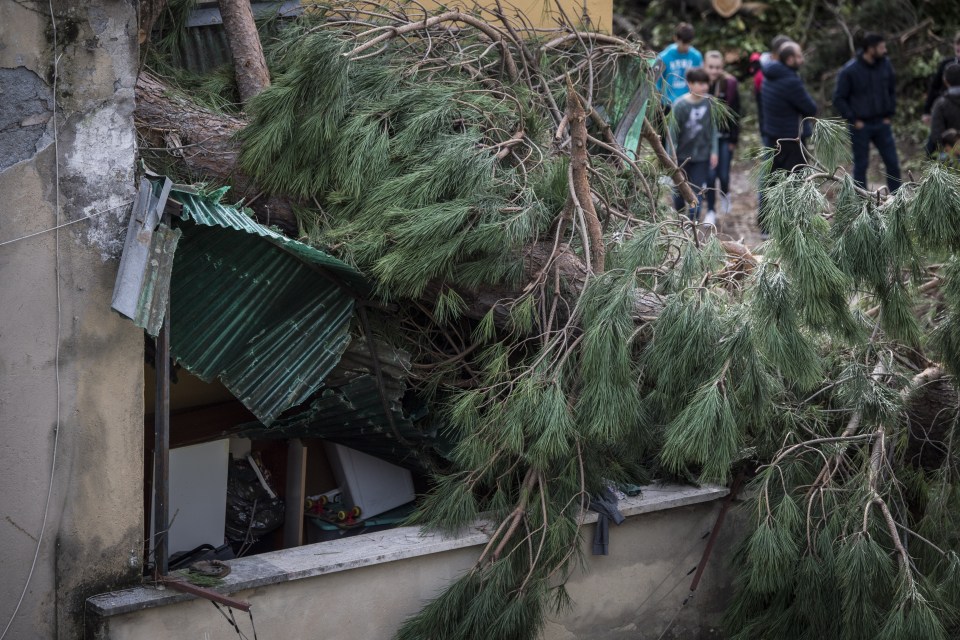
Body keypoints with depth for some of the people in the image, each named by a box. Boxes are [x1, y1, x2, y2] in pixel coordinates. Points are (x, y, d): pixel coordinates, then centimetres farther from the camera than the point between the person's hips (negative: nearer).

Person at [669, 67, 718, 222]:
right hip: (682, 156, -1)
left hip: (702, 156, 1)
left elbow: (713, 128, 1)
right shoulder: (680, 105, -18)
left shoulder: (709, 102, -10)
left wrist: (713, 151, 2)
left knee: (697, 192, -1)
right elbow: (673, 132, -12)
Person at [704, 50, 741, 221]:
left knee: (723, 174, 1)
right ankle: (711, 211, 13)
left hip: (724, 136, 0)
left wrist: (733, 139, -4)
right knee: (710, 174, -2)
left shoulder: (729, 85, -7)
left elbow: (735, 114, -2)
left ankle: (724, 194, 36)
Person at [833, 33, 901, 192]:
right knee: (861, 165, 5)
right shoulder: (850, 71, -14)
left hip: (882, 124, 4)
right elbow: (839, 99, -8)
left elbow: (892, 91, 13)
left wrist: (889, 114, 6)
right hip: (861, 125, -4)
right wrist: (854, 120, -11)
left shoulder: (885, 65, -1)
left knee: (893, 162, 4)